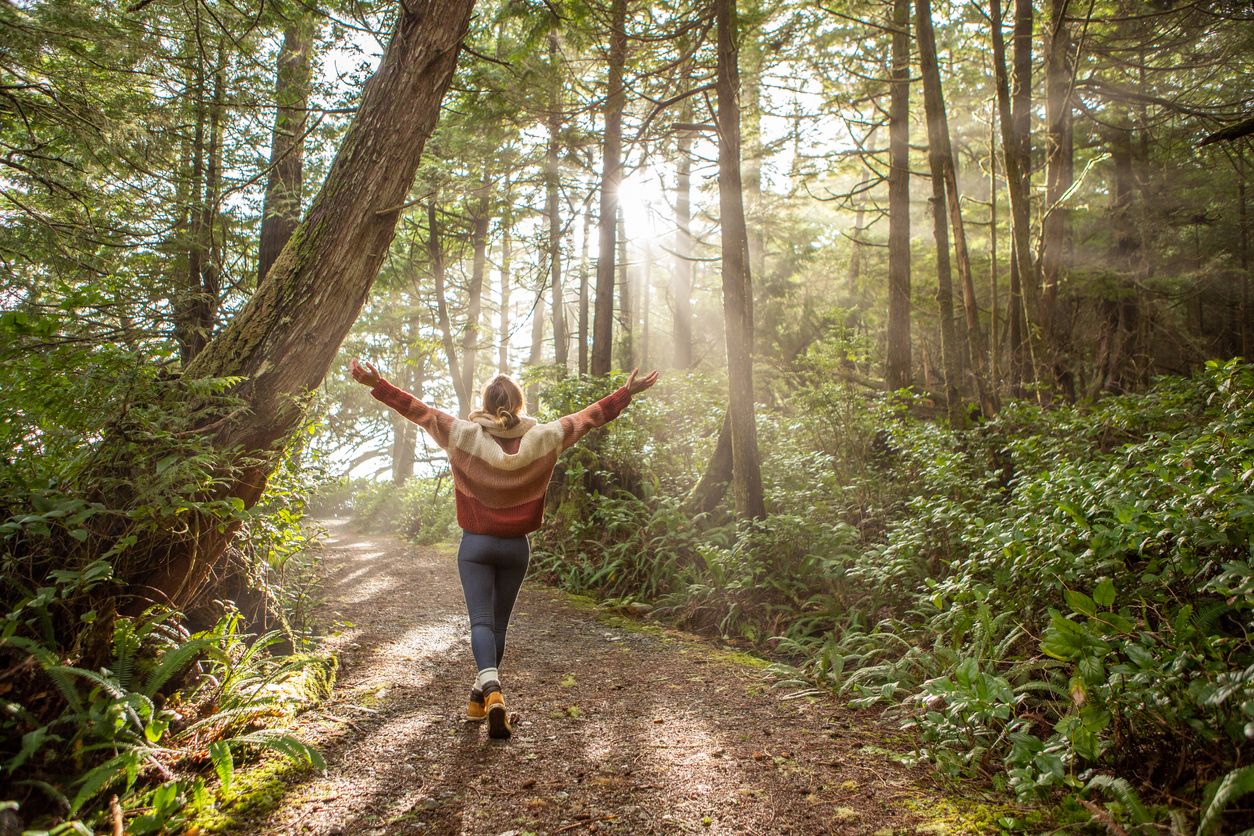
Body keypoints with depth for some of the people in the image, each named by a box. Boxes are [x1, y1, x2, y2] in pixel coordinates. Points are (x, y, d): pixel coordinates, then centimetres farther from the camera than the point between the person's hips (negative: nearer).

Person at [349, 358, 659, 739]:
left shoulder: (464, 435, -9)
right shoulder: (542, 439, -6)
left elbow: (419, 410, -4)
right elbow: (589, 417, 0)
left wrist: (377, 384, 3)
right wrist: (628, 392, 9)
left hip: (475, 544, -2)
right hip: (516, 547, 2)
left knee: (481, 621, -4)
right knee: (499, 623, 15)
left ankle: (491, 689, -27)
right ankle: (481, 696, 26)